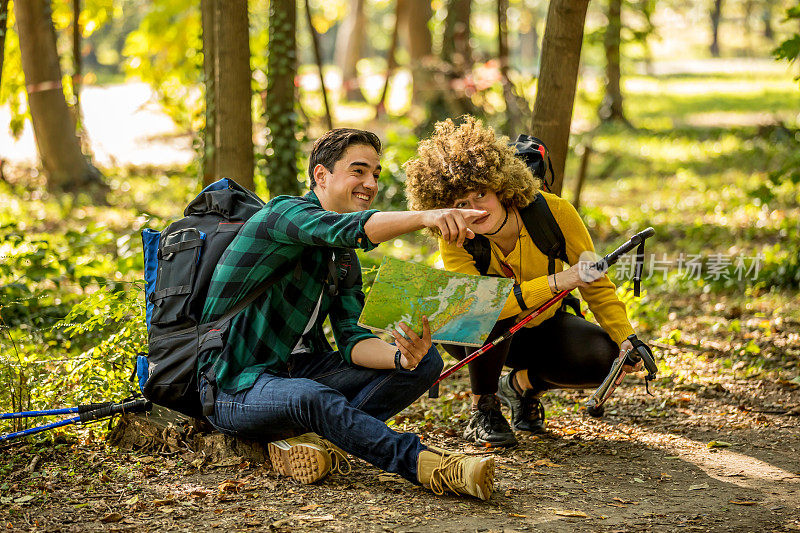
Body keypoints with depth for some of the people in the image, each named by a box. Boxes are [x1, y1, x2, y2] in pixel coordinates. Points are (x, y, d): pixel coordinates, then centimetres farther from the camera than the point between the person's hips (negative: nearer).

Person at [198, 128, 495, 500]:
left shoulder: (345, 261, 13)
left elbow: (353, 341, 0)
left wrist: (401, 357, -23)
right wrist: (425, 217, -50)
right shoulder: (284, 213, -12)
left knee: (425, 362, -7)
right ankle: (426, 465, -38)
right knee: (313, 397, -41)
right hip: (234, 386, -8)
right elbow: (351, 229, -34)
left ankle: (309, 439, -22)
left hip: (299, 370, 8)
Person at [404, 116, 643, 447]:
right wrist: (556, 282, -49)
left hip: (540, 325, 2)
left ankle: (522, 383, 4)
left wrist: (626, 339, -27)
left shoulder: (553, 213, -24)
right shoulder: (454, 241, -27)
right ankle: (483, 410, -17)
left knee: (603, 357, -26)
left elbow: (597, 286, -13)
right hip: (476, 336, -2)